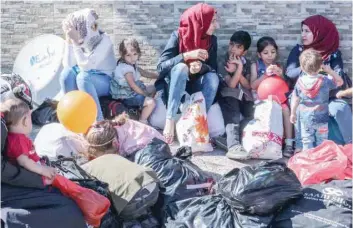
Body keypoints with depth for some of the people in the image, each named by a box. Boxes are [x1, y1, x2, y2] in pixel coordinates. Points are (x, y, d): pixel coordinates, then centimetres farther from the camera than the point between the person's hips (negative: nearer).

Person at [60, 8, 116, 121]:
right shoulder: (81, 39, -11)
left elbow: (85, 66, -33)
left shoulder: (104, 40, -24)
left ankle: (98, 121, -28)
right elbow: (68, 65, -16)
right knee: (67, 73, -24)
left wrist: (75, 41, -35)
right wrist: (69, 41, -23)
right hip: (85, 81, 5)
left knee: (83, 76, -33)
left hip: (105, 82, -5)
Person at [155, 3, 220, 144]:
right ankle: (170, 119, -37)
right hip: (173, 86, -3)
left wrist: (201, 67, -30)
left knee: (213, 78, -27)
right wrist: (187, 55, -32)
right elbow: (160, 66, -21)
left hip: (194, 87, 3)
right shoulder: (178, 36, -14)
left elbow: (213, 69, -7)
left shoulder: (212, 40, -3)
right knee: (181, 67, -34)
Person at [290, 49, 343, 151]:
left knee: (307, 141, 11)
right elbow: (340, 82, 1)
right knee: (321, 141, 13)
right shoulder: (325, 81, -15)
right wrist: (330, 71, -2)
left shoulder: (300, 81, -10)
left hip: (305, 117, 1)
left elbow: (295, 99, -4)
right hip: (321, 117, -1)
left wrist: (293, 113, 9)